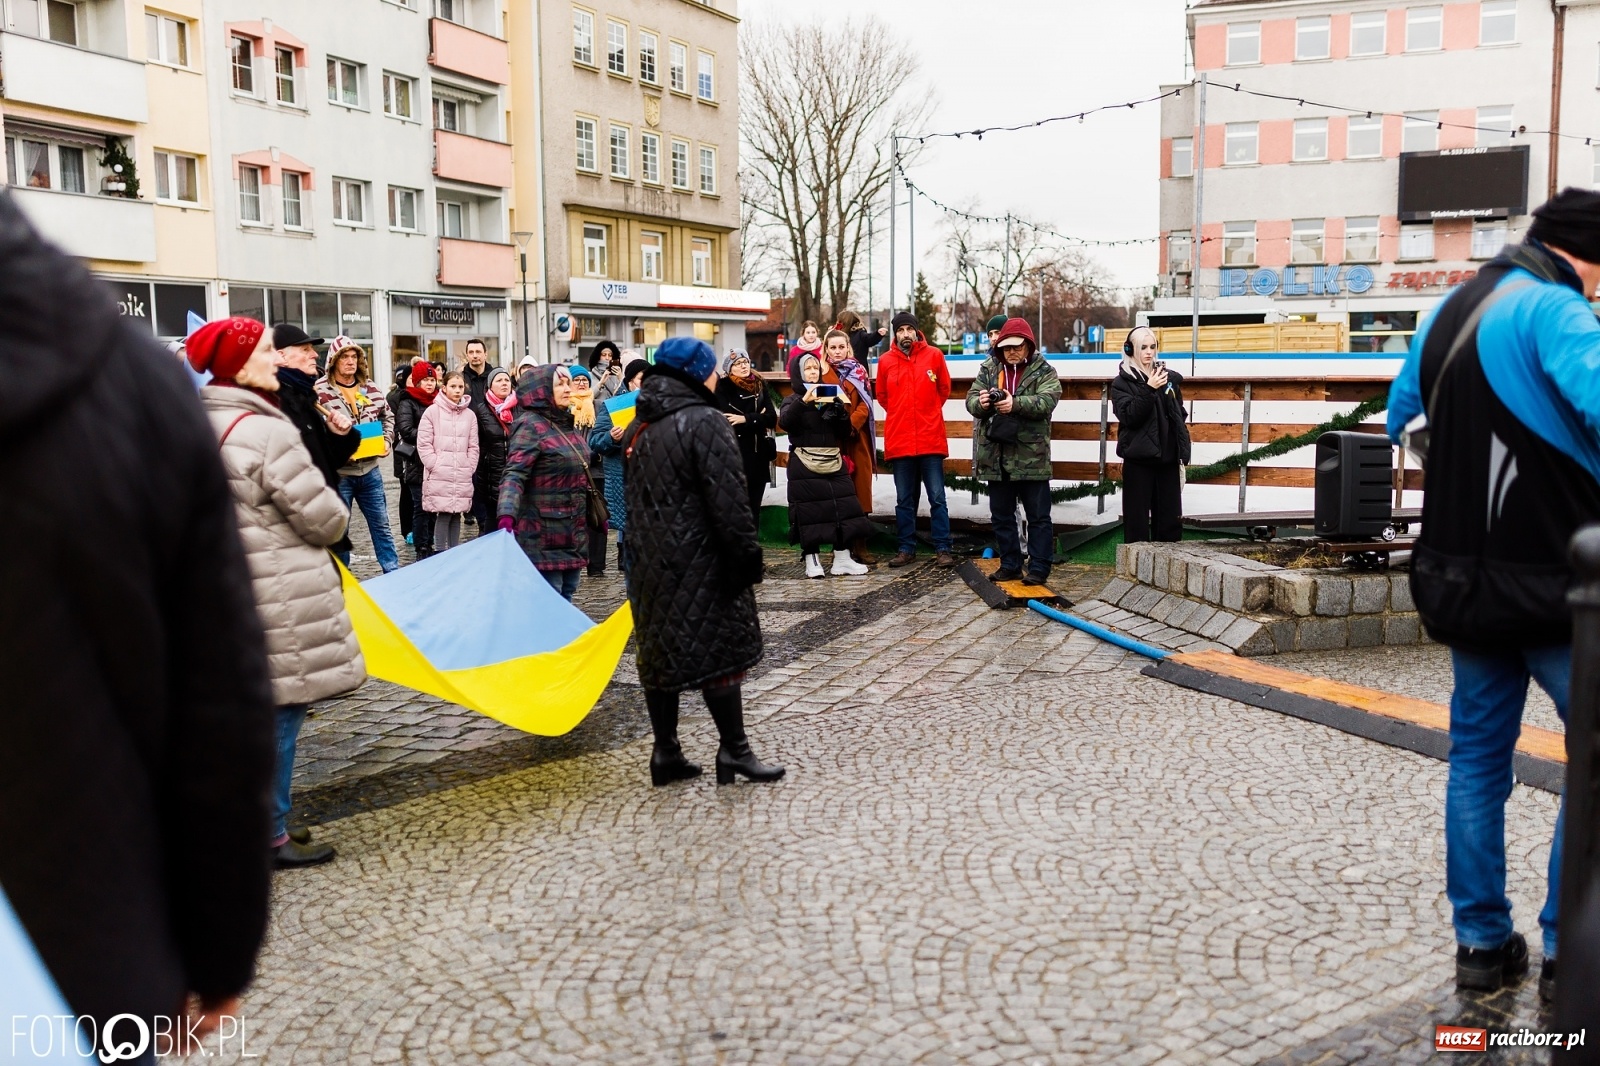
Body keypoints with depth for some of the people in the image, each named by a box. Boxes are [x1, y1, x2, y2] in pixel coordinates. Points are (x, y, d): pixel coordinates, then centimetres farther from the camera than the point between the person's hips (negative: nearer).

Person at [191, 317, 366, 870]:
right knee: (280, 710, 1)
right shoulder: (267, 433, -20)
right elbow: (324, 519, -16)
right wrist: (334, 515, 5)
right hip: (281, 596, -9)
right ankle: (270, 836, 10)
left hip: (230, 587, 9)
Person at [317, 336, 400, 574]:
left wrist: (387, 440, 3)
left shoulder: (370, 387, 6)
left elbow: (388, 416, 18)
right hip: (338, 472, -5)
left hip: (370, 469, 5)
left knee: (381, 525, 14)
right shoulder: (320, 391, -12)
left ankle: (394, 572, 24)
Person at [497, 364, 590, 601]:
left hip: (573, 534, 8)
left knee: (566, 599, 13)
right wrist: (507, 515, -39)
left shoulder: (566, 423, 13)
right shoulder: (530, 426, -13)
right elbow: (514, 475, -24)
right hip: (543, 535, -8)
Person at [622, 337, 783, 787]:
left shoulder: (640, 427, 12)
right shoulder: (704, 422, -14)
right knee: (719, 646, 0)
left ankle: (665, 752, 15)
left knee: (660, 648, 10)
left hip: (649, 560, 8)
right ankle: (734, 750, 5)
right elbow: (728, 501, -18)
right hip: (699, 561, -8)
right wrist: (748, 553, -13)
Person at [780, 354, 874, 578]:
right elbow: (785, 422, -19)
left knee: (842, 507, 0)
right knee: (809, 511, -4)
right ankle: (812, 560, 3)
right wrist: (803, 401, -30)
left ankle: (842, 559, 6)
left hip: (834, 461, 4)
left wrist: (841, 410, -8)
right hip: (805, 464, -4)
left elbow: (845, 433, 9)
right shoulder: (794, 399, 4)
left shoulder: (831, 396, 13)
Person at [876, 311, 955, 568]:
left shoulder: (934, 355, 2)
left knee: (937, 498, 0)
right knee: (904, 500, 8)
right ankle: (907, 549, 15)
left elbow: (944, 389, 13)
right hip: (899, 440, 1)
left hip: (931, 439, -1)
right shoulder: (886, 361, 4)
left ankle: (942, 549, 4)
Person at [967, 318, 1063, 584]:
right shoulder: (988, 370, 9)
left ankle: (1039, 568, 10)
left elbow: (1047, 400, -18)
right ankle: (1010, 565, 22)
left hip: (1031, 457, -4)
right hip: (996, 456, 4)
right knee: (1001, 516, 11)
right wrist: (981, 403, -24)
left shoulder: (1044, 371, -1)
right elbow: (971, 399, 0)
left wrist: (1016, 404, -33)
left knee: (1038, 516, 2)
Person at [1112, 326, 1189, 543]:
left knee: (1171, 521, 6)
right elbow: (1129, 416, -15)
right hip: (1138, 461, -4)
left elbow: (1180, 417, 15)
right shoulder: (1122, 383, -1)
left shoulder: (1170, 377, 10)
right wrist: (1149, 390, -21)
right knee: (1137, 522, -2)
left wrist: (1182, 454, 9)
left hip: (1168, 460, 4)